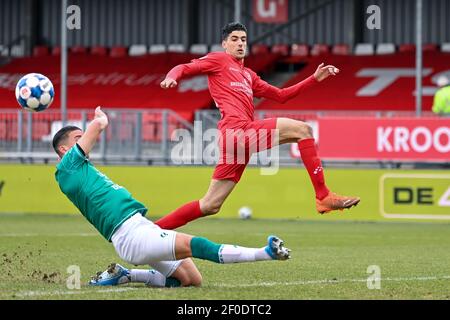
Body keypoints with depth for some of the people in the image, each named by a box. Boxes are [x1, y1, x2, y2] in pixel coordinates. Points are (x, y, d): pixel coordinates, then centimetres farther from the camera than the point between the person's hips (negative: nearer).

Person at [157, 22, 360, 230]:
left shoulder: (248, 75, 32)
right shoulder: (219, 60, 11)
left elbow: (280, 95, 33)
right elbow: (185, 68, 1)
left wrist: (315, 78, 27)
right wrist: (171, 78, -23)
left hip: (242, 137, 8)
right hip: (236, 129, -8)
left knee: (210, 205, 6)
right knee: (302, 129, -13)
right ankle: (323, 196, -16)